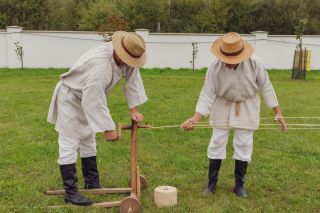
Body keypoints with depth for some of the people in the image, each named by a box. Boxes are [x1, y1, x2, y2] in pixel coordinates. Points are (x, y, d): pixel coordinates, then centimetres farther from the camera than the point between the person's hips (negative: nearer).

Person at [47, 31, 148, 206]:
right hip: (70, 98, -9)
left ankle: (92, 182, 27)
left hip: (88, 99, 9)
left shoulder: (126, 57, -16)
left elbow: (133, 79, -2)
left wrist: (133, 109, -6)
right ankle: (70, 192, -3)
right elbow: (93, 101, -37)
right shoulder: (100, 64, -39)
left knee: (88, 141, 16)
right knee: (69, 145, -7)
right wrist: (108, 129, -30)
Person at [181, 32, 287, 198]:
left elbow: (266, 87, -11)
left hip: (246, 107, 0)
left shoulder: (254, 63, -23)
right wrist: (195, 119, -30)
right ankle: (211, 183, 17)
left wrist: (277, 112, -11)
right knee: (217, 142, 3)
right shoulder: (215, 67, -23)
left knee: (244, 144, 2)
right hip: (222, 106, 0)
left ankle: (239, 185, 17)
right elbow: (207, 95, -20)